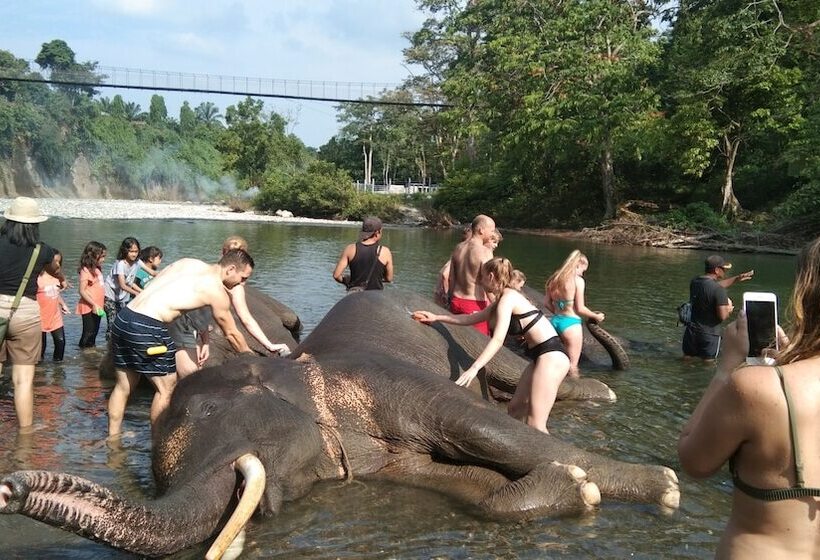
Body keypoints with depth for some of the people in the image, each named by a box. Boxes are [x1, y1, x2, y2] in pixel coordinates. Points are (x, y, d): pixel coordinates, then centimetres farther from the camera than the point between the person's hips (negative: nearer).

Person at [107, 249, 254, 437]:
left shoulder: (188, 263, 17)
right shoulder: (217, 291, -2)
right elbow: (231, 334, 7)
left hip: (122, 317, 8)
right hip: (146, 327, -8)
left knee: (124, 386, 18)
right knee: (167, 388, 7)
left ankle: (112, 439, 27)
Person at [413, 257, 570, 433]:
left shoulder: (508, 298, -10)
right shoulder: (501, 301, 19)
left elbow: (498, 340, -20)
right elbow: (470, 318, 29)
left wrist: (473, 369, -25)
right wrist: (436, 317, 31)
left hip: (551, 356, -10)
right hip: (542, 356, 10)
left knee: (534, 424, -15)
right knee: (515, 408, 14)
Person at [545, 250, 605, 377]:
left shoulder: (554, 279, 6)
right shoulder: (578, 280, -13)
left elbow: (547, 303, 9)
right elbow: (580, 309, -13)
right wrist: (596, 316, 2)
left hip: (555, 320, 6)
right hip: (571, 323, -6)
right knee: (572, 365, 4)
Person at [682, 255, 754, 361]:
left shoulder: (694, 282, 3)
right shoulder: (719, 290, -21)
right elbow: (723, 316, -22)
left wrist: (736, 279, 25)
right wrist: (729, 309, 0)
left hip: (691, 331, 6)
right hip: (709, 334, -6)